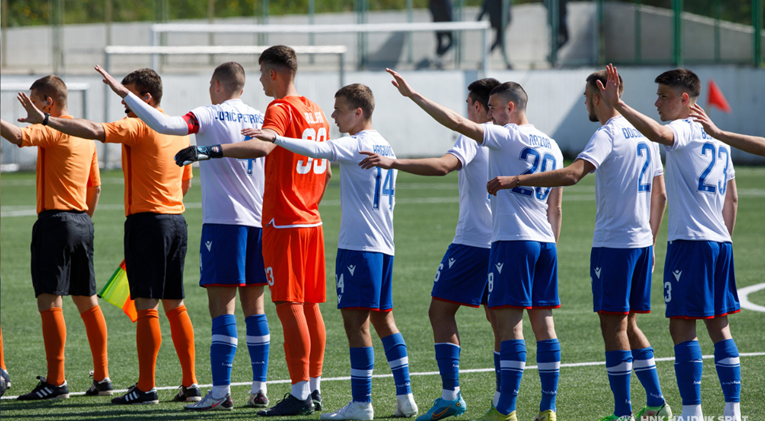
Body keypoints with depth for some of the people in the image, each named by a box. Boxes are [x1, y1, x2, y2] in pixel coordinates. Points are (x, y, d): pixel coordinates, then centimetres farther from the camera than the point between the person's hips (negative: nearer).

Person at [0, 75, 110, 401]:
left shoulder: (52, 130, -11)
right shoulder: (84, 134, 16)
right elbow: (95, 187, 21)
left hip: (55, 220, -9)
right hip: (82, 221, 9)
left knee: (50, 301, -9)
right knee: (87, 302, 13)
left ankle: (56, 382, -13)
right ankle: (102, 378, 16)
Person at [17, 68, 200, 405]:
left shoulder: (138, 126, -12)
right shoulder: (179, 129, 13)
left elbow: (94, 131, -25)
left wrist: (45, 120, -25)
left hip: (147, 221, -8)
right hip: (176, 219, 8)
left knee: (146, 306, -6)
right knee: (175, 306, 12)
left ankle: (145, 387, -6)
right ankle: (190, 384, 11)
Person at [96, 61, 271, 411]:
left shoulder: (210, 116, -5)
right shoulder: (261, 119, 11)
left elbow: (165, 124, -19)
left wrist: (124, 94, -16)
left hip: (223, 220, -6)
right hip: (259, 221, 6)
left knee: (222, 306, -7)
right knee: (254, 306, 10)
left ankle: (221, 392, -11)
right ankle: (260, 388, 10)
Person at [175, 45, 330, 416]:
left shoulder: (280, 109, -13)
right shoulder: (316, 113, 14)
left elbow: (262, 145, -33)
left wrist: (210, 151, -39)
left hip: (284, 224, -9)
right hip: (311, 222, 9)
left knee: (290, 307, -8)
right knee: (309, 306, 11)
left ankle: (299, 395, -10)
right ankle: (314, 389, 14)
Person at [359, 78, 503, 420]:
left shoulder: (473, 138, -9)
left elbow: (443, 165, -27)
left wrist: (394, 163, -32)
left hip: (472, 240, -7)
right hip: (504, 241, 7)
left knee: (441, 310, -2)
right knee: (498, 318, 11)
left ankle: (451, 393, -11)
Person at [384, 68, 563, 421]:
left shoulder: (507, 137, -6)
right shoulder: (551, 147, 16)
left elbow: (457, 123, -16)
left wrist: (413, 95, -11)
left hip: (512, 240, -8)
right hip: (545, 244, 8)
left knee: (510, 323, -8)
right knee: (543, 325, 7)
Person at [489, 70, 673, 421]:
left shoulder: (607, 136, -12)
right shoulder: (644, 134, 14)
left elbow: (572, 174, -28)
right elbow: (659, 195, 18)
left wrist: (516, 180, -30)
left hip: (613, 243, -8)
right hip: (642, 242, 8)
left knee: (614, 326, -3)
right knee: (628, 324, 16)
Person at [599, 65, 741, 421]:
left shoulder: (685, 130, -8)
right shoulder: (717, 139, 19)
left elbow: (657, 133, -32)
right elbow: (731, 197, 22)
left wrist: (618, 104, -36)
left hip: (690, 242, -9)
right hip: (720, 244, 9)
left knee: (682, 327, -6)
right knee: (719, 327, 11)